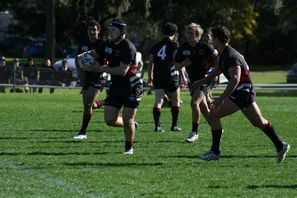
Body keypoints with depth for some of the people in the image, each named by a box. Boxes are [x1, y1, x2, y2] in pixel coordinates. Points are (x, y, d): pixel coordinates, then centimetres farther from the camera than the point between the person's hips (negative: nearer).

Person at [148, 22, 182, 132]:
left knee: (158, 101, -3)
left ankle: (157, 125, -16)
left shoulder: (156, 46, 12)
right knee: (176, 101, 14)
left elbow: (151, 62, 13)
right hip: (171, 77, -3)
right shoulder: (174, 45, -2)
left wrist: (150, 77, 19)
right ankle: (174, 125, 12)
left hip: (157, 77, 3)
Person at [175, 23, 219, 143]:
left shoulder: (205, 47, -13)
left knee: (194, 103, -20)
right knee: (203, 108, 12)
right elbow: (176, 65, 3)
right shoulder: (183, 48, -2)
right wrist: (183, 64, -19)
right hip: (192, 80, 6)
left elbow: (216, 56, 3)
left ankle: (194, 132, -13)